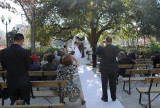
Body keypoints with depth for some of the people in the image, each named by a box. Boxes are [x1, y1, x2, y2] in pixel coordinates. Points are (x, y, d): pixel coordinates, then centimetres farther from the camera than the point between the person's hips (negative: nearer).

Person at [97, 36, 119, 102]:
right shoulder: (116, 48, -9)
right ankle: (113, 97, 25)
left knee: (104, 84, 10)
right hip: (113, 69, 3)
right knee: (113, 84, 14)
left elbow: (98, 53, 3)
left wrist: (100, 45, 11)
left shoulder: (102, 49, -16)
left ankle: (105, 98, 18)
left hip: (104, 69, -2)